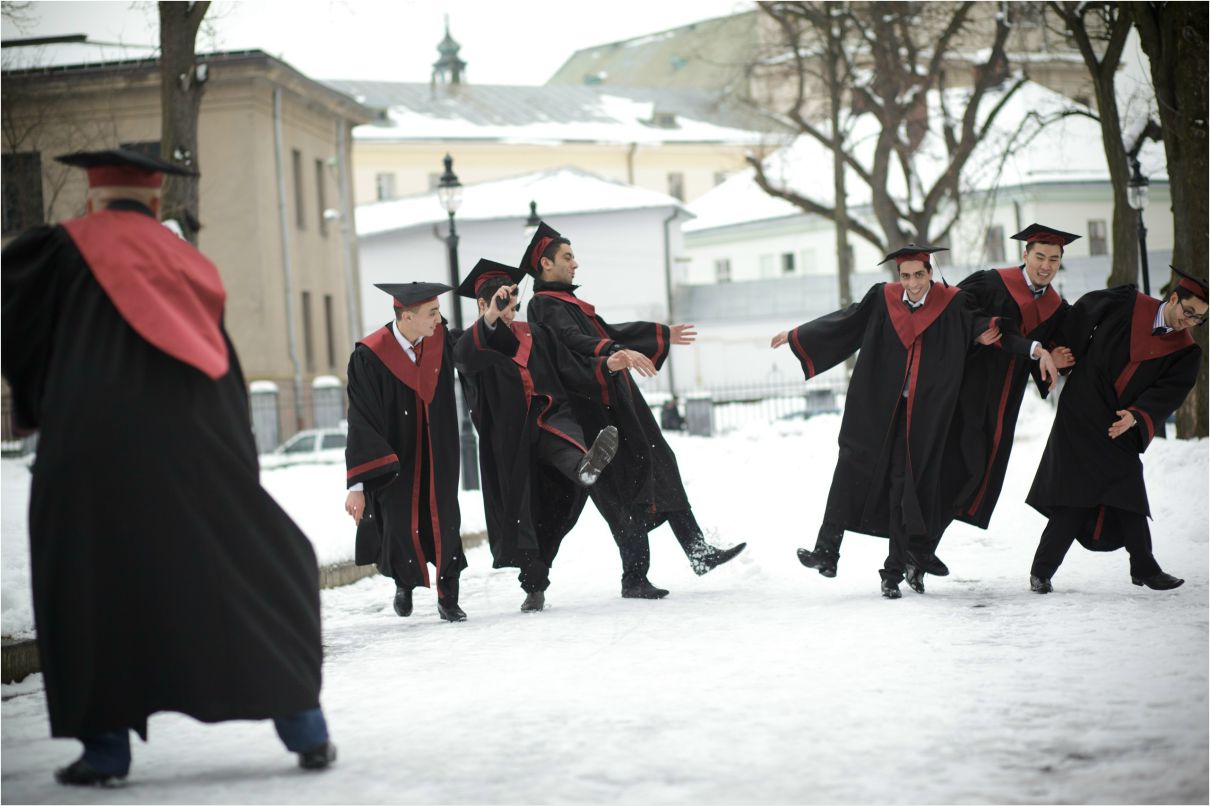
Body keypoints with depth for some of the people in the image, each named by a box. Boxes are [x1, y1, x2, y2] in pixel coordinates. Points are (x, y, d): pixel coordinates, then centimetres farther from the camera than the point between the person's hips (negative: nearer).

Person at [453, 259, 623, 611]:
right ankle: (535, 586, 15)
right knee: (521, 510, 1)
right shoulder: (473, 343, 4)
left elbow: (571, 369, 13)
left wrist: (605, 364, -5)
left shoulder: (535, 334, 14)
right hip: (508, 435, -1)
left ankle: (586, 466, -69)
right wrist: (490, 319, -37)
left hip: (548, 417, 1)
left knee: (566, 448, -34)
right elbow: (465, 356, -21)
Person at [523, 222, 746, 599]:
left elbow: (606, 333, 33)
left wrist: (662, 334, 42)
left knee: (661, 469, 10)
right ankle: (634, 579, -6)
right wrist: (618, 352, -46)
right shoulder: (545, 306, -11)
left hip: (618, 405, 10)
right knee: (628, 488, -10)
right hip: (597, 412, -10)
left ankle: (698, 551, 14)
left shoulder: (565, 302, 20)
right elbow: (573, 342, -30)